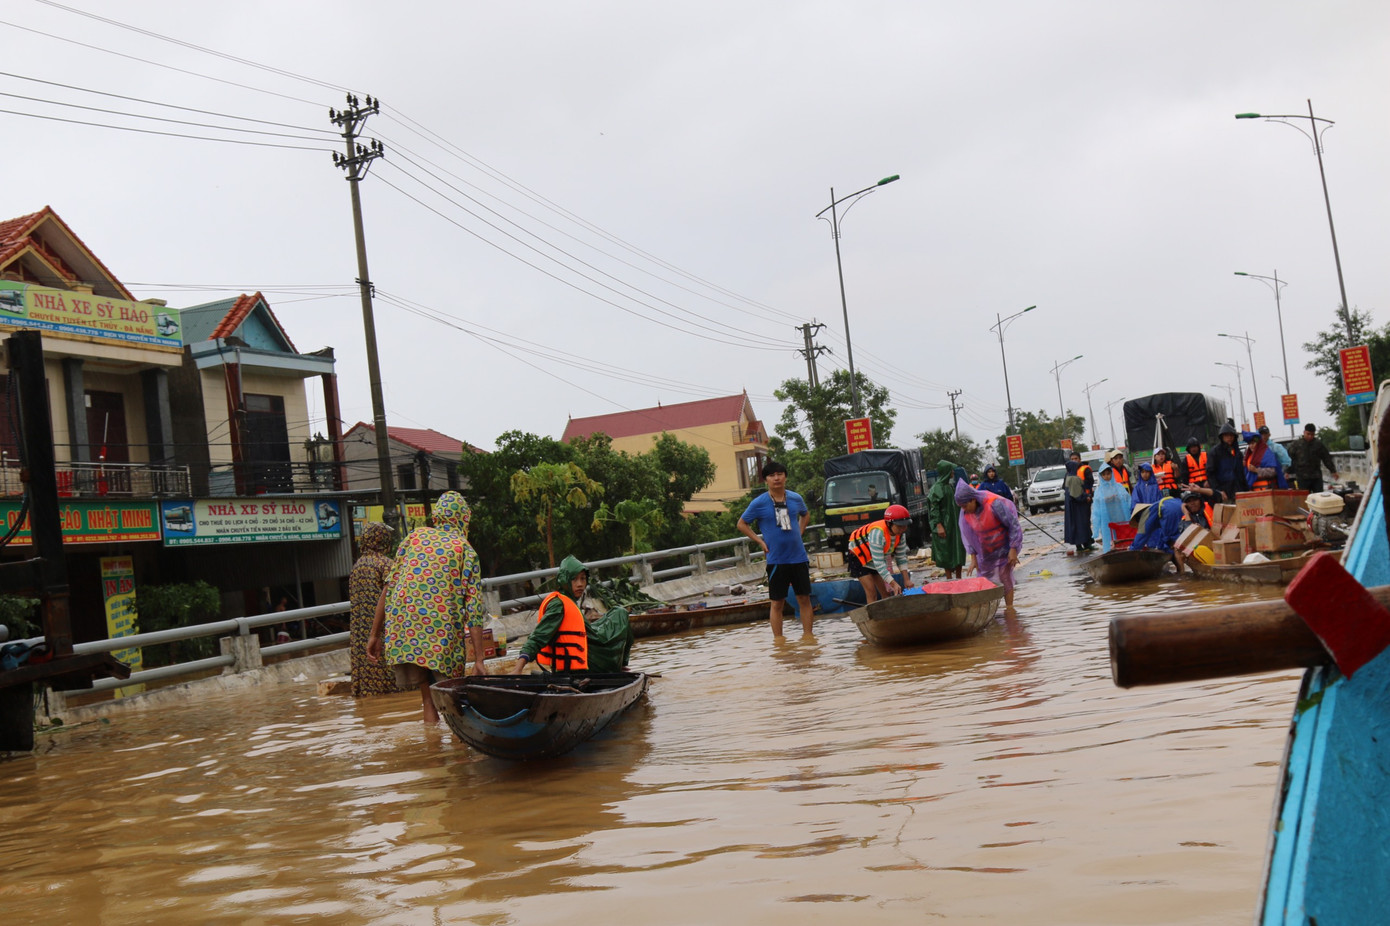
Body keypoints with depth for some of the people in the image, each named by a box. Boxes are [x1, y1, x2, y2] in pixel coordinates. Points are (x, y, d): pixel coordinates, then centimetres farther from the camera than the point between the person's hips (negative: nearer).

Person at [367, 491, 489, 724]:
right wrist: (478, 661, -3)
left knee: (428, 697, 11)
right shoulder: (465, 550, 6)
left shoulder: (415, 536, 14)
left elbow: (389, 587, 9)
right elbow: (474, 609, -2)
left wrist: (375, 633, 13)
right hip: (442, 636, -3)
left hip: (402, 632, 3)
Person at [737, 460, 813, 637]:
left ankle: (808, 636, 16)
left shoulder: (795, 498, 4)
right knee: (777, 602, 3)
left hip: (799, 557, 3)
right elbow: (741, 524, 4)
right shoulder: (759, 503, -7)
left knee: (804, 598, 6)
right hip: (776, 560, -3)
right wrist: (760, 541, -4)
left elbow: (805, 514, 25)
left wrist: (799, 532, 10)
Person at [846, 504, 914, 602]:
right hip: (858, 556, -7)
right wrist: (893, 583, -39)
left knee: (886, 591, 3)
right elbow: (879, 562, -38)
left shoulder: (900, 533, -16)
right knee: (871, 592, -16)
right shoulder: (878, 533, -39)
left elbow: (901, 557, -6)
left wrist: (906, 579, -14)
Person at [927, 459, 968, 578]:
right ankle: (949, 579, 5)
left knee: (959, 550, 8)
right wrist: (939, 525, -22)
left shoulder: (951, 485, 13)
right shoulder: (937, 487, -11)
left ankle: (958, 578, 15)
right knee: (947, 551, -2)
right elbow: (934, 507, -16)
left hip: (956, 524, 8)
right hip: (945, 525, -8)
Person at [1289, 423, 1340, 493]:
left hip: (1316, 477, 1)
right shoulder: (1297, 444, 4)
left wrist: (1333, 471, 7)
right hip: (1302, 478, -1)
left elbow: (1327, 459, 10)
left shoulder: (1318, 444, 6)